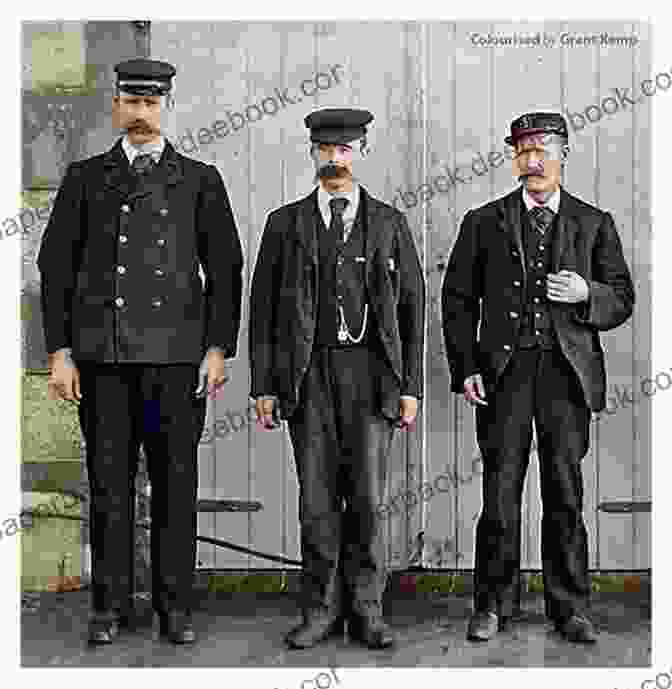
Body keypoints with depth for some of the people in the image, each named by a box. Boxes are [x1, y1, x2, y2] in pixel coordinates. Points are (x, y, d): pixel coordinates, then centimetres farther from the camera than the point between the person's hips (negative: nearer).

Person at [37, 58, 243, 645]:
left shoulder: (200, 180, 10)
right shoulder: (84, 178, 12)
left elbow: (225, 271, 6)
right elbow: (56, 266, 8)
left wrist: (219, 349, -3)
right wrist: (60, 350, 0)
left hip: (176, 354, -1)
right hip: (101, 354, 1)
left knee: (176, 483, 4)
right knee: (109, 483, 6)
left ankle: (175, 606, 15)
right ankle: (111, 606, 18)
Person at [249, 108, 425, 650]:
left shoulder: (389, 223, 8)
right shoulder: (285, 223, 8)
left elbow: (411, 307, 6)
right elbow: (264, 309, 7)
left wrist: (411, 387, 0)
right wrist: (264, 386, 1)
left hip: (371, 372, 0)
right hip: (308, 375, 1)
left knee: (367, 497, -1)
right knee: (317, 499, 3)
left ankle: (365, 610, 13)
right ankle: (323, 609, 15)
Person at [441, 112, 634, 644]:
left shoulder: (594, 223, 11)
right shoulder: (484, 222, 10)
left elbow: (622, 300, 10)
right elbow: (458, 299, 8)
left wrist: (586, 294, -12)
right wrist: (465, 369, -2)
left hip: (567, 371, 0)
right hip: (505, 370, 0)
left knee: (565, 493, 4)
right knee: (500, 491, 2)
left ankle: (570, 607, 17)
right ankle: (493, 604, 15)